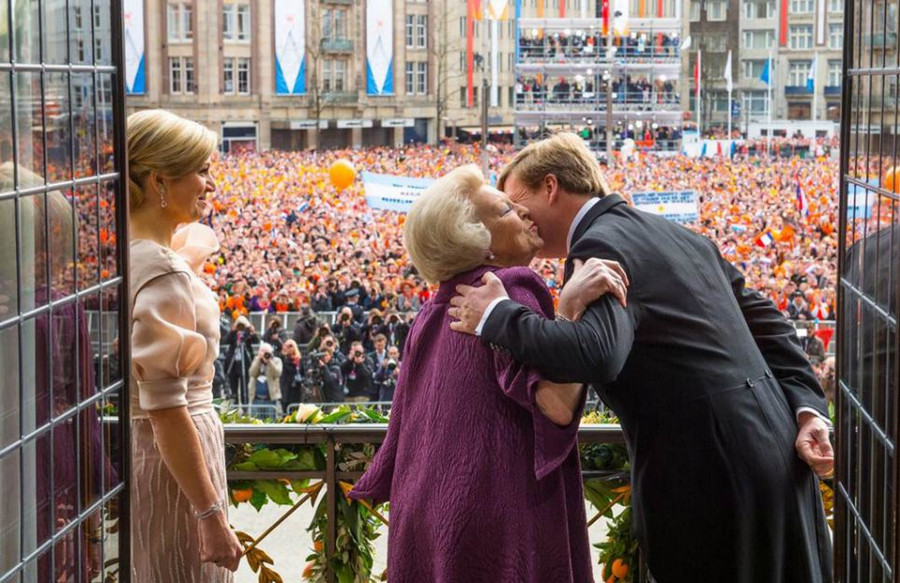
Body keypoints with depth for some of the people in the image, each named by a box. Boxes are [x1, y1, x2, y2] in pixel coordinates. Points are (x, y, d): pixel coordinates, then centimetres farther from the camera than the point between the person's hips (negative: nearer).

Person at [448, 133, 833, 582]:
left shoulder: (600, 247, -11)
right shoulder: (676, 235, 17)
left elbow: (596, 353, -29)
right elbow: (765, 322, 14)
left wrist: (497, 316, -16)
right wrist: (806, 409, 5)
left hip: (705, 467, -9)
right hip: (774, 445, 9)